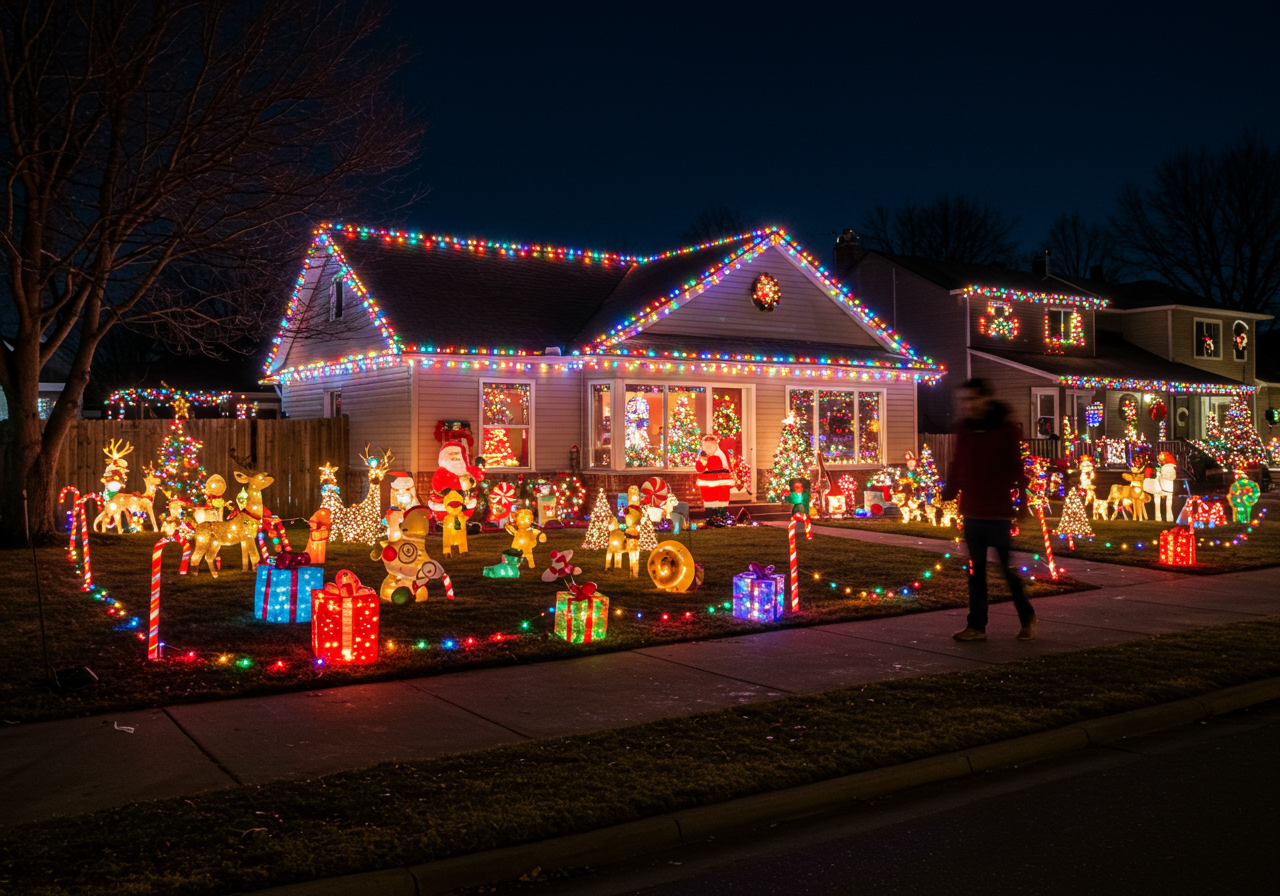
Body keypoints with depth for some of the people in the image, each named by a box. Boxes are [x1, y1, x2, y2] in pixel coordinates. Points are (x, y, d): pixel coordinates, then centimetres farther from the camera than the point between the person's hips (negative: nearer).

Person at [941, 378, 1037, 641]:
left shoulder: (1006, 430, -6)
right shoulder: (963, 430, 8)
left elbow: (1015, 471, -7)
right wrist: (946, 497, 7)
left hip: (999, 516, -5)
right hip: (971, 514, 5)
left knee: (1010, 570, 4)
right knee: (975, 573, 9)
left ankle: (1027, 619, 24)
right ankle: (976, 626, 15)